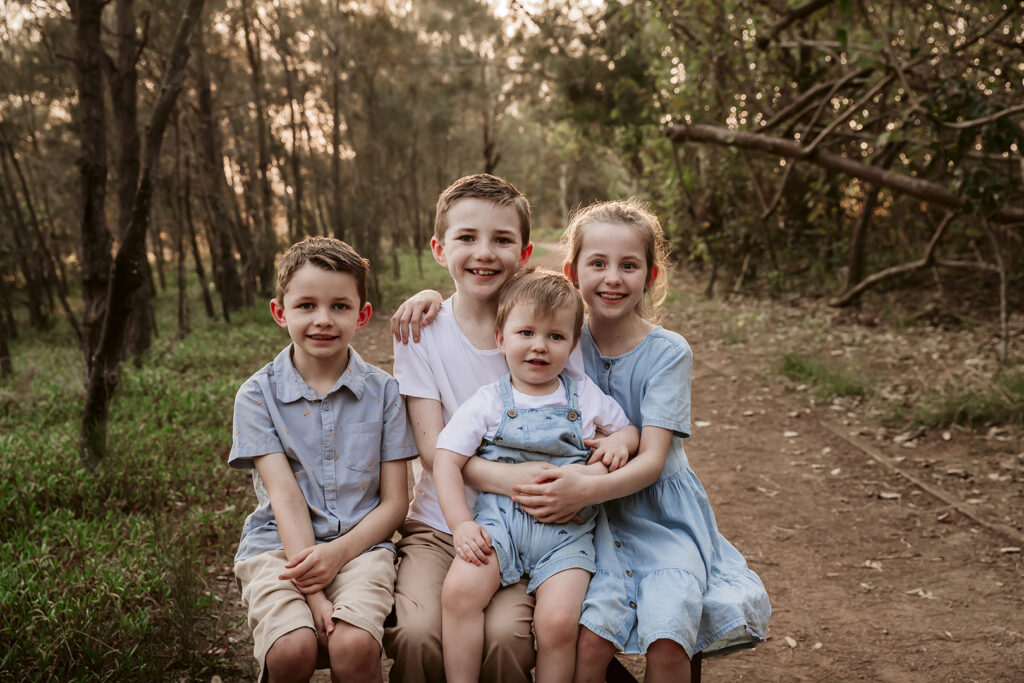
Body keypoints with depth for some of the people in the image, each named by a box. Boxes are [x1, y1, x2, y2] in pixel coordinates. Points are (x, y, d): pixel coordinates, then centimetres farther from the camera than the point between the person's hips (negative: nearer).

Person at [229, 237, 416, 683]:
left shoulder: (383, 391, 4)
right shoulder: (258, 394, 2)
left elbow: (395, 501, 3)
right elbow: (285, 496, -8)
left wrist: (337, 552, -14)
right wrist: (312, 590, -18)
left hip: (359, 544, 0)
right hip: (279, 545, 0)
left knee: (354, 646, -28)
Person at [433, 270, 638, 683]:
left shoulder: (585, 395, 12)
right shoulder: (488, 402, 5)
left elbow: (631, 432, 24)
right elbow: (446, 460, 0)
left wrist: (620, 442, -1)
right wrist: (461, 525, -12)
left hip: (566, 527, 1)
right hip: (499, 516, 0)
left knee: (558, 621, -22)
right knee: (459, 590, -27)